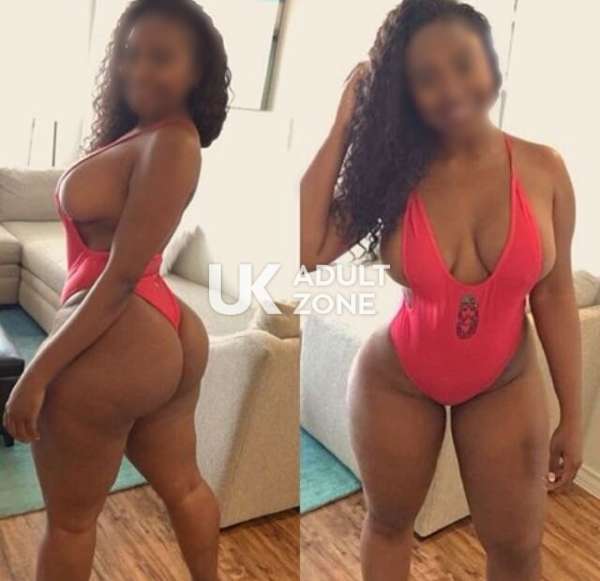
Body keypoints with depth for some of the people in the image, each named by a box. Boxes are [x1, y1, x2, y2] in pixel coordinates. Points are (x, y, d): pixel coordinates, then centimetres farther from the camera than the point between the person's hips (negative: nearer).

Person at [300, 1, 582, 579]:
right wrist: (342, 126, -22)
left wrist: (571, 416, -1)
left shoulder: (543, 168, -12)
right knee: (388, 523, 20)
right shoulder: (392, 169, -14)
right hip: (396, 382, 0)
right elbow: (306, 251, -28)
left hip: (505, 387, 1)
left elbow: (554, 295, -5)